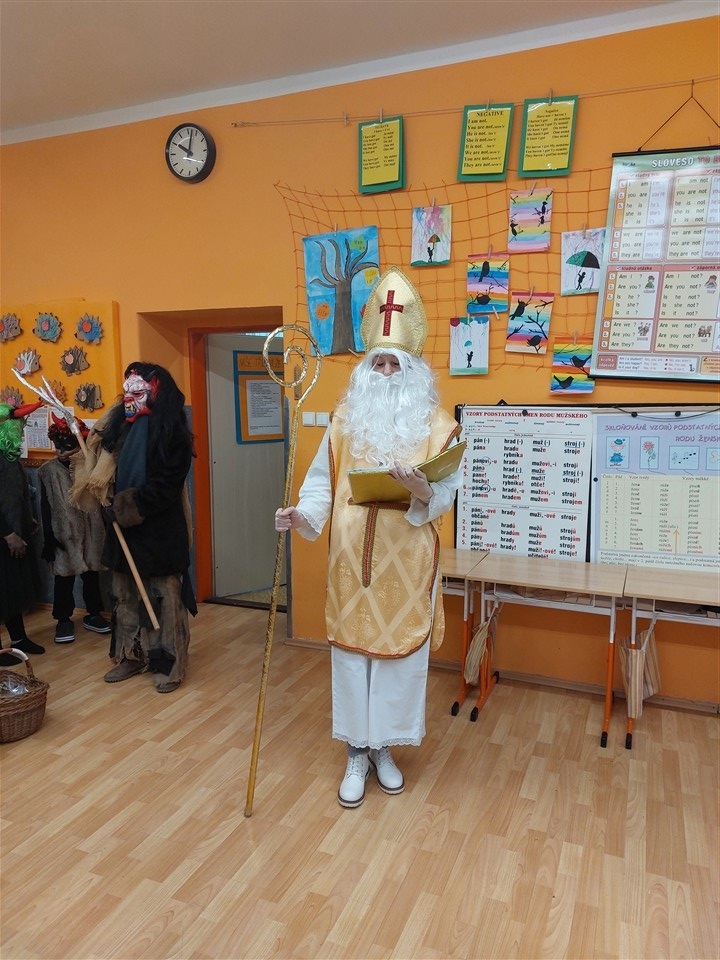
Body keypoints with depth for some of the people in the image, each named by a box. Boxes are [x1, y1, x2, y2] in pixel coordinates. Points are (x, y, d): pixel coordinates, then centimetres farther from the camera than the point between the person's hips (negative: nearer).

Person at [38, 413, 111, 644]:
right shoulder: (48, 470, -2)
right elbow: (46, 507, -2)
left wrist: (104, 530, 4)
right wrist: (50, 537, -6)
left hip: (90, 532, 2)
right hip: (63, 534, -2)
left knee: (92, 575, 12)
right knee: (64, 577, 5)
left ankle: (93, 614, 26)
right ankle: (63, 619, 18)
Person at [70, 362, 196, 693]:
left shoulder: (170, 431, -13)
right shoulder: (121, 424, 9)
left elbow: (166, 485, -19)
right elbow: (106, 467, 17)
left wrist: (126, 506, -18)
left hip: (159, 529, -7)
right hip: (125, 526, 7)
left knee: (163, 596, 2)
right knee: (126, 595, 15)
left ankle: (170, 664, 13)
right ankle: (131, 655, 30)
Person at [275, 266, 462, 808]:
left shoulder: (437, 426, -3)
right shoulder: (345, 420, 6)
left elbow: (446, 495, -8)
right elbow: (323, 480, 2)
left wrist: (422, 491, -30)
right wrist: (303, 515, -15)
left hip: (406, 563, -2)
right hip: (352, 560, 2)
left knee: (400, 652, 8)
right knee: (351, 651, 9)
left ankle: (384, 747, 30)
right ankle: (358, 752, 27)